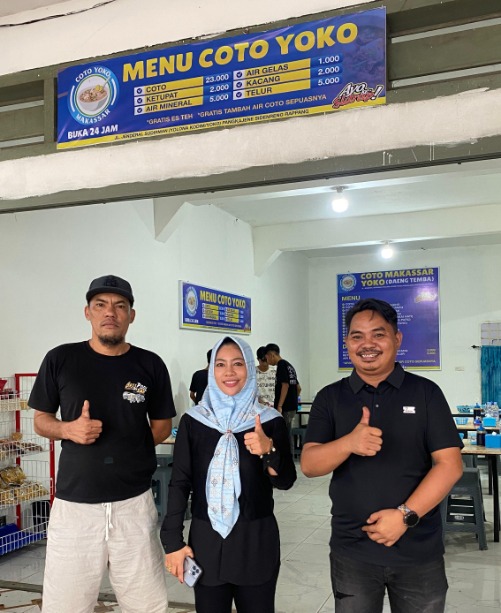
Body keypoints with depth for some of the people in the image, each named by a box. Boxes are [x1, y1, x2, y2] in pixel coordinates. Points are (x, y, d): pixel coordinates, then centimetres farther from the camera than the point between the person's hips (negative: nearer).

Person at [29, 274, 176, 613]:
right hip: (74, 504, 0)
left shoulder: (151, 365, 2)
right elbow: (41, 420, 10)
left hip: (135, 503, 1)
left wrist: (128, 447, -2)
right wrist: (69, 429, -10)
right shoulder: (60, 360, 1)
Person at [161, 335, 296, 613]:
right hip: (206, 540, 0)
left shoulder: (270, 421, -2)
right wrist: (173, 541, -1)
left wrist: (269, 451, -20)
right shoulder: (193, 420, -1)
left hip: (257, 540, 0)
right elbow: (179, 483, 2)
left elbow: (285, 482, -1)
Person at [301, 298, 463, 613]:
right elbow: (309, 464, -6)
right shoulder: (330, 398, 1)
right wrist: (350, 443, -25)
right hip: (352, 550, 1)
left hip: (419, 551, 0)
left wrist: (405, 515, -17)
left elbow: (450, 464, -6)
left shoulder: (426, 392, -2)